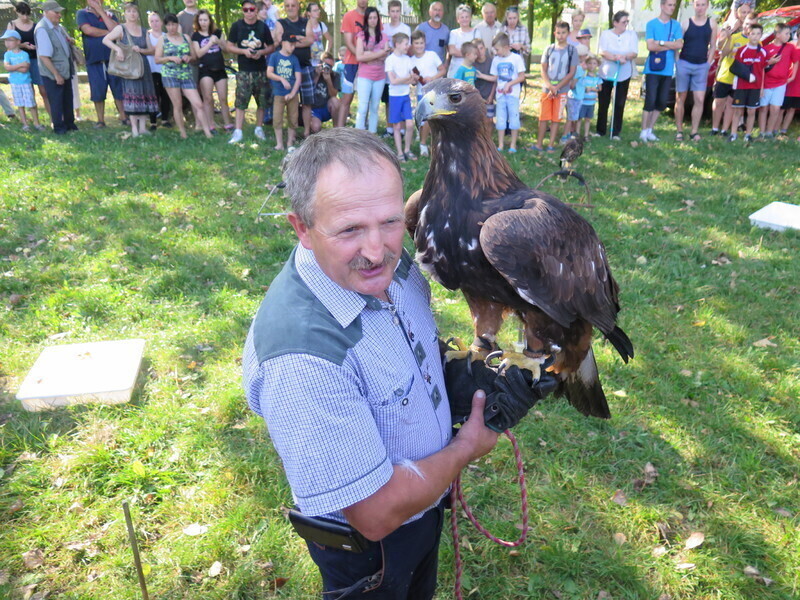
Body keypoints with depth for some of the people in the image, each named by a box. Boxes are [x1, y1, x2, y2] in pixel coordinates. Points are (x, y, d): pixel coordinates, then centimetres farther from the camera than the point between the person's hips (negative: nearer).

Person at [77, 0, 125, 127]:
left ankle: (123, 117, 9)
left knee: (119, 90, 0)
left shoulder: (109, 15, 10)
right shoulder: (82, 14, 5)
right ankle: (100, 120, 12)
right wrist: (108, 33, -4)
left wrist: (100, 10, -7)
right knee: (98, 93, 3)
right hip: (94, 61, -1)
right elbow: (88, 30, -12)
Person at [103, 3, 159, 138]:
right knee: (132, 94, -11)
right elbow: (105, 39, -9)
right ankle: (134, 127, -10)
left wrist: (140, 50, -8)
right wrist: (117, 49, -24)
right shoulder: (121, 28, 0)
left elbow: (151, 50, 11)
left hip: (143, 66, 5)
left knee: (145, 94, 2)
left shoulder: (143, 31, 14)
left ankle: (142, 127, 6)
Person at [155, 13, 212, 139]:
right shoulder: (163, 39, 6)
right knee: (177, 105, -1)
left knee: (198, 104, -8)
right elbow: (157, 59, 3)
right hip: (169, 75, -2)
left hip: (186, 75, 2)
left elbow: (194, 56, 17)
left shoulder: (186, 37, 13)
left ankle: (208, 133, -8)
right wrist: (171, 58, -12)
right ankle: (183, 134, 7)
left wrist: (188, 58, -5)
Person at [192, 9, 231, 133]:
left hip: (220, 68, 2)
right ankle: (210, 126, -2)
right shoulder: (196, 36, 3)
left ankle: (228, 125, 12)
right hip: (205, 69, -2)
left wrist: (218, 41, -11)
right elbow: (198, 53, -8)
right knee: (208, 98, -6)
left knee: (223, 98, 4)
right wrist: (210, 43, -15)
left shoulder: (217, 32, 9)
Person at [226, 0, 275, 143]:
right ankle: (237, 132, -3)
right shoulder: (237, 26, 2)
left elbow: (272, 47, 8)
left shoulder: (263, 26, 6)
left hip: (261, 70, 2)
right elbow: (230, 46, 4)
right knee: (240, 102, -6)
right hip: (244, 71, -2)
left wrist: (261, 52, -12)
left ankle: (259, 129, 24)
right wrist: (244, 51, -14)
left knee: (262, 101, 7)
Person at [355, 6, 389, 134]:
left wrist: (369, 55, -11)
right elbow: (359, 57, -10)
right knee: (363, 108, -9)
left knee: (375, 108, 8)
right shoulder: (361, 35, 1)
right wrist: (379, 53, -10)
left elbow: (386, 56, 1)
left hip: (380, 77, 4)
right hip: (364, 77, -3)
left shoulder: (383, 37, 10)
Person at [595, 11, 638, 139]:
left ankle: (616, 132, 8)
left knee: (619, 104, 1)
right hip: (606, 74, -1)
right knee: (603, 103, 3)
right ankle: (600, 130, 15)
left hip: (624, 75, 1)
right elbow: (602, 52, -13)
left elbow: (634, 53, -6)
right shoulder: (606, 34, 0)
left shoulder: (631, 35, 4)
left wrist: (624, 57, -26)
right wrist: (616, 58, -27)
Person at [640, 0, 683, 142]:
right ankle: (643, 131, 0)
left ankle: (650, 130, 16)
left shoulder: (676, 25, 9)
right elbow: (650, 46, -10)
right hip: (653, 69, -4)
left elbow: (679, 44, -2)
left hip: (668, 70, 4)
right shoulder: (652, 24, 0)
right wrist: (670, 45, -6)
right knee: (650, 101, -8)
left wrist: (661, 43, -10)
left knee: (662, 102, 5)